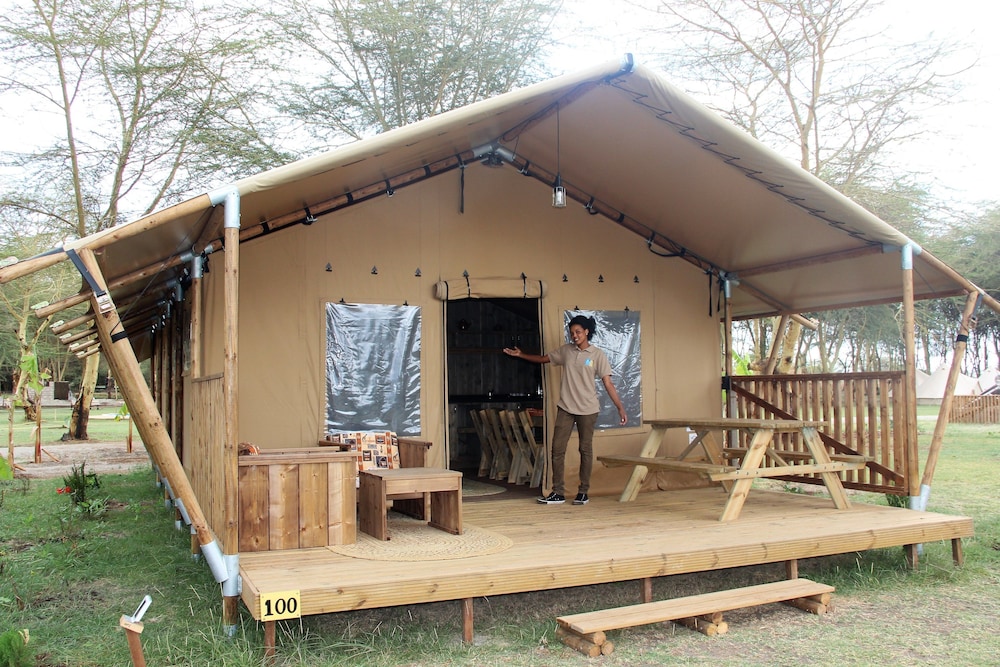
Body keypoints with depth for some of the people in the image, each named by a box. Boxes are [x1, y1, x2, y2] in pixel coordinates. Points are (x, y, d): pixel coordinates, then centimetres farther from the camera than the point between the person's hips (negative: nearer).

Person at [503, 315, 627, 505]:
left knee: (586, 450, 5)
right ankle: (558, 493, 5)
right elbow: (543, 359, 20)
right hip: (565, 408, 3)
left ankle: (583, 492, 16)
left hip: (587, 410, -3)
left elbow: (608, 384, -7)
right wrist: (521, 355, 15)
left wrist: (620, 408, -13)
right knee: (557, 449, -1)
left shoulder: (598, 354, -5)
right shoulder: (565, 350, 5)